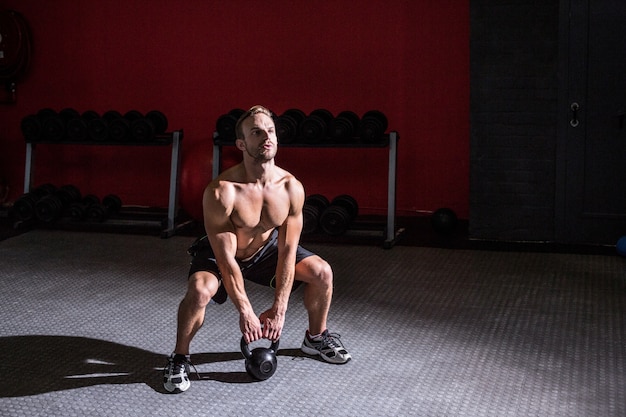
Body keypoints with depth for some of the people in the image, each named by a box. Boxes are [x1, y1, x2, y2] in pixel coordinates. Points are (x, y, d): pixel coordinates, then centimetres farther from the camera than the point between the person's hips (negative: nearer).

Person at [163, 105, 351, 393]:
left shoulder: (291, 188, -21)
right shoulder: (221, 192, -34)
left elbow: (287, 252, -16)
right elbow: (226, 259, -29)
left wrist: (279, 309, -18)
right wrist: (245, 312, -27)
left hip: (266, 248, 5)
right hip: (219, 253, -4)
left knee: (322, 272, -9)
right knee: (200, 290, -34)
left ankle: (315, 337, 19)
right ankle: (179, 359, -8)